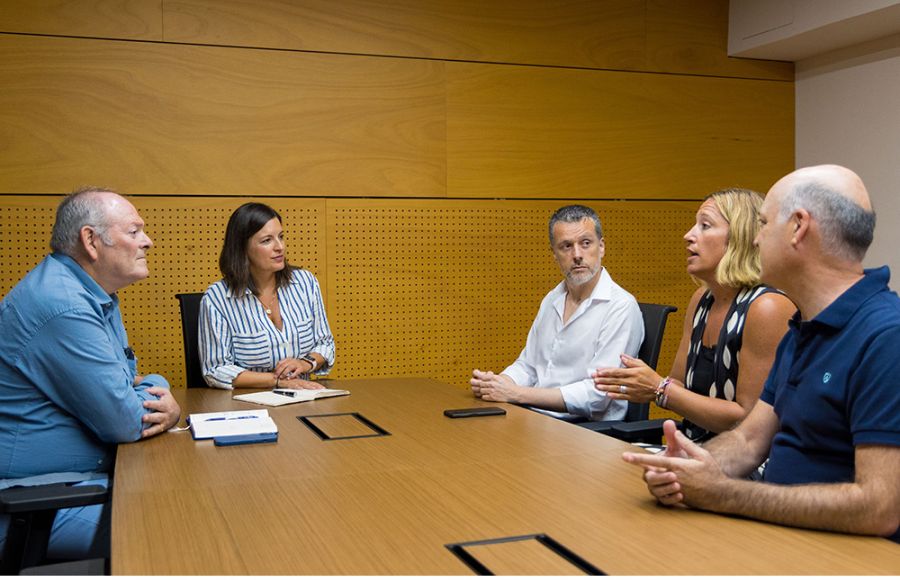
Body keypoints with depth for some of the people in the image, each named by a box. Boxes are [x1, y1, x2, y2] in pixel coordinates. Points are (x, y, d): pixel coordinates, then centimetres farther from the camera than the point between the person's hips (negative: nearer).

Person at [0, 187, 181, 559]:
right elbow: (123, 422, -22)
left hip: (92, 473, 10)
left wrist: (169, 406, -6)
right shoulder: (63, 305, -22)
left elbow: (130, 378, 17)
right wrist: (154, 404, 2)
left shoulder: (95, 293, 11)